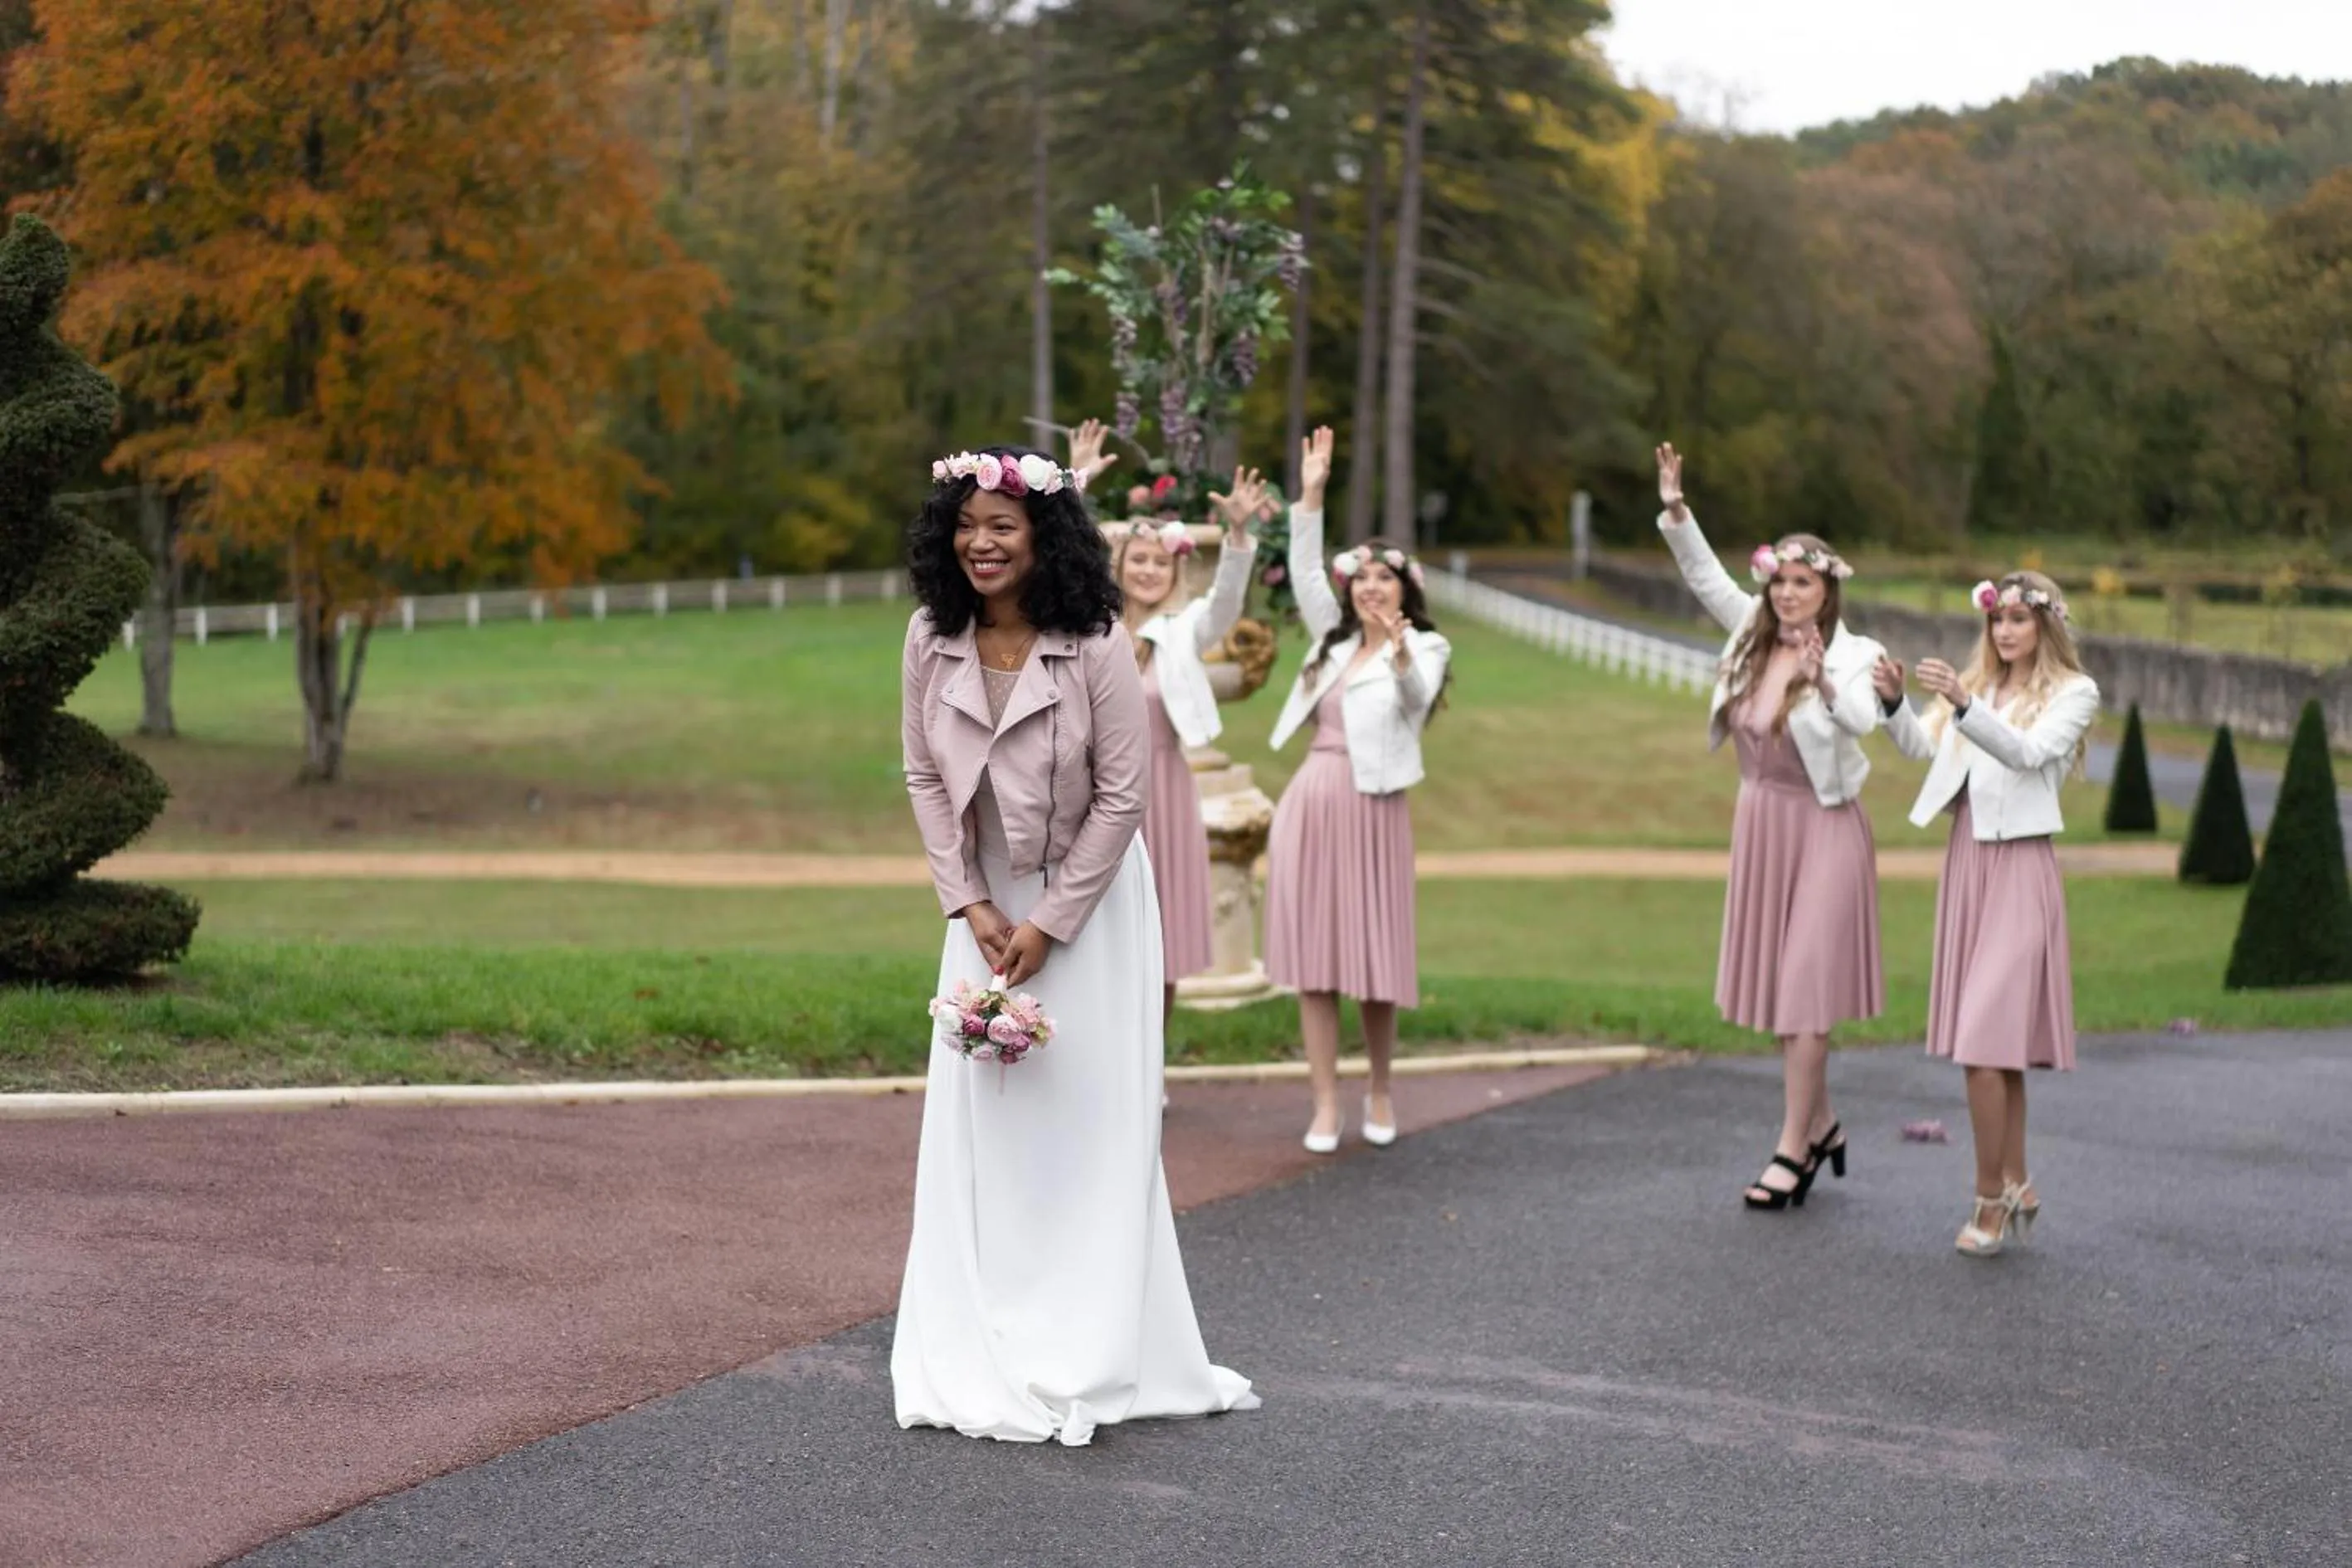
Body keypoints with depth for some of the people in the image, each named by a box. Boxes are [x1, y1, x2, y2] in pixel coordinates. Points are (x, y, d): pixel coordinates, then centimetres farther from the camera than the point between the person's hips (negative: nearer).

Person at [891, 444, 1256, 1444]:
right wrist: (970, 906, -7)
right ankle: (980, 1360, 13)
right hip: (987, 902, 4)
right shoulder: (931, 639, -7)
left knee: (1088, 1117, -1)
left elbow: (1123, 795, -15)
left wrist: (1049, 923, -14)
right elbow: (925, 779, 1)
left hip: (1089, 901, -4)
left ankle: (1083, 1364, 9)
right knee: (977, 1118, 4)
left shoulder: (1096, 644, -19)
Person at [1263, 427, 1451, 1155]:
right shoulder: (1335, 639, 15)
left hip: (1372, 809, -5)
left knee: (1374, 959, 1)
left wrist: (1400, 657, -43)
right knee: (1312, 960, 1)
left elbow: (1415, 698, -22)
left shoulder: (1424, 649, -2)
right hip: (1309, 804, 5)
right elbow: (1304, 573, 13)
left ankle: (1380, 1093, 21)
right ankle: (1326, 1106, 4)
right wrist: (1311, 494, 4)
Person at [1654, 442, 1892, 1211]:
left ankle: (1792, 1148, -1)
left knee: (1806, 985, -5)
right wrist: (1675, 510, -10)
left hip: (1822, 829, -7)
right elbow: (1706, 577, 3)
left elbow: (1863, 719, -31)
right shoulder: (1754, 636, 3)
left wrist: (1823, 681, -48)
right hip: (1761, 823, 7)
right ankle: (1820, 1124, 28)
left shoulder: (1852, 656, -14)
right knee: (1779, 983, 13)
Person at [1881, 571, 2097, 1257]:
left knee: (1985, 1040, -11)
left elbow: (2026, 752, -18)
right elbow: (1923, 747, 5)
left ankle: (1991, 1195, -3)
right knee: (1998, 1040, 11)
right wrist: (1895, 704, -14)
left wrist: (1964, 704, -31)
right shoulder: (1978, 683, 17)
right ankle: (2016, 1187, 19)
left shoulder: (2072, 693, 0)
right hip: (1966, 859, 6)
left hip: (2019, 867, -6)